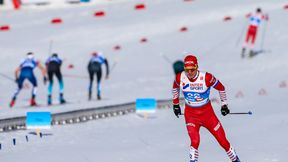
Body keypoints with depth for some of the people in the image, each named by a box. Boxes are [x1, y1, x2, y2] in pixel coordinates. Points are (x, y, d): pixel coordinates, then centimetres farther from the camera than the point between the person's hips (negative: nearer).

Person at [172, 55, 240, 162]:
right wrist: (175, 104, 18)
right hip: (191, 114, 1)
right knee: (195, 141, -23)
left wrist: (224, 104, 3)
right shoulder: (180, 78, -14)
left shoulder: (206, 78, -21)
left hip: (207, 113, -1)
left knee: (223, 141, 5)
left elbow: (220, 88, -4)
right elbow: (175, 87, 11)